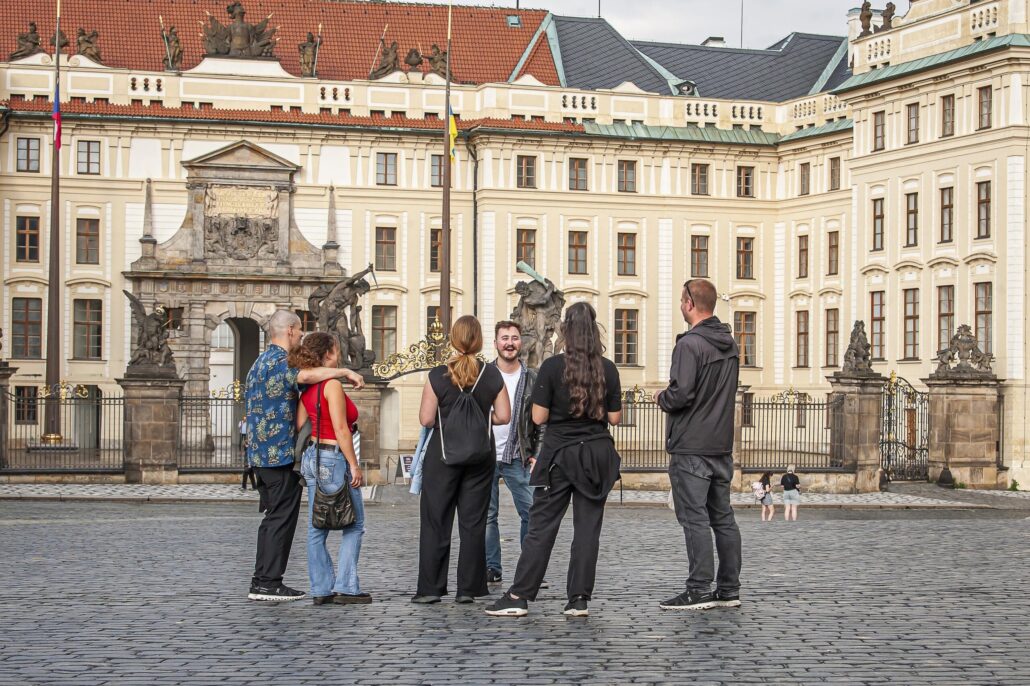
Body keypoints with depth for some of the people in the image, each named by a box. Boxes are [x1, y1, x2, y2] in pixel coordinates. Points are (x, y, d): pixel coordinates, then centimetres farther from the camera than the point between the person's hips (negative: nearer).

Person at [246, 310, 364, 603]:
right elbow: (305, 375, -33)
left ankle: (261, 582, 15)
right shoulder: (279, 360, -12)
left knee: (273, 518, 14)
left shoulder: (261, 361, 20)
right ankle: (269, 582, -4)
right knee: (282, 518, -5)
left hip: (260, 453, 10)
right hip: (280, 453, -10)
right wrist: (345, 372, -24)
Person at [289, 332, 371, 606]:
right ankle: (345, 588, -2)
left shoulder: (306, 387, 10)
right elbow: (341, 430, -18)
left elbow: (300, 426, 13)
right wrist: (354, 465, -15)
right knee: (354, 526, 1)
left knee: (317, 528, 8)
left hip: (312, 458, 9)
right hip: (334, 459, -9)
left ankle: (321, 589, 11)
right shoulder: (332, 385, -15)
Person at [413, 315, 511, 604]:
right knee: (473, 521, 7)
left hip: (443, 453, -2)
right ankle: (468, 588, 7)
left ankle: (430, 588, 5)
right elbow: (504, 416, -1)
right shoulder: (492, 375, -3)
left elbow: (426, 418, -10)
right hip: (480, 454, 2)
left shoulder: (438, 375, -10)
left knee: (436, 520, 5)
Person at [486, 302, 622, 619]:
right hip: (597, 454, 2)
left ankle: (519, 597, 1)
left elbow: (538, 417, -8)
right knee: (588, 528, 5)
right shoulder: (607, 369, -1)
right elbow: (615, 417, 3)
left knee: (541, 527, 1)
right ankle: (579, 599, 4)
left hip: (559, 454, -2)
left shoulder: (552, 367, -9)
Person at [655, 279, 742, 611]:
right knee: (723, 518, 11)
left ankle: (699, 590, -6)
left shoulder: (690, 344, -16)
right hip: (722, 446, 9)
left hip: (691, 447, -8)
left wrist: (661, 397, -1)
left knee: (694, 519, -6)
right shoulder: (730, 344, 12)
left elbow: (680, 394, -23)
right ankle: (729, 589, 15)